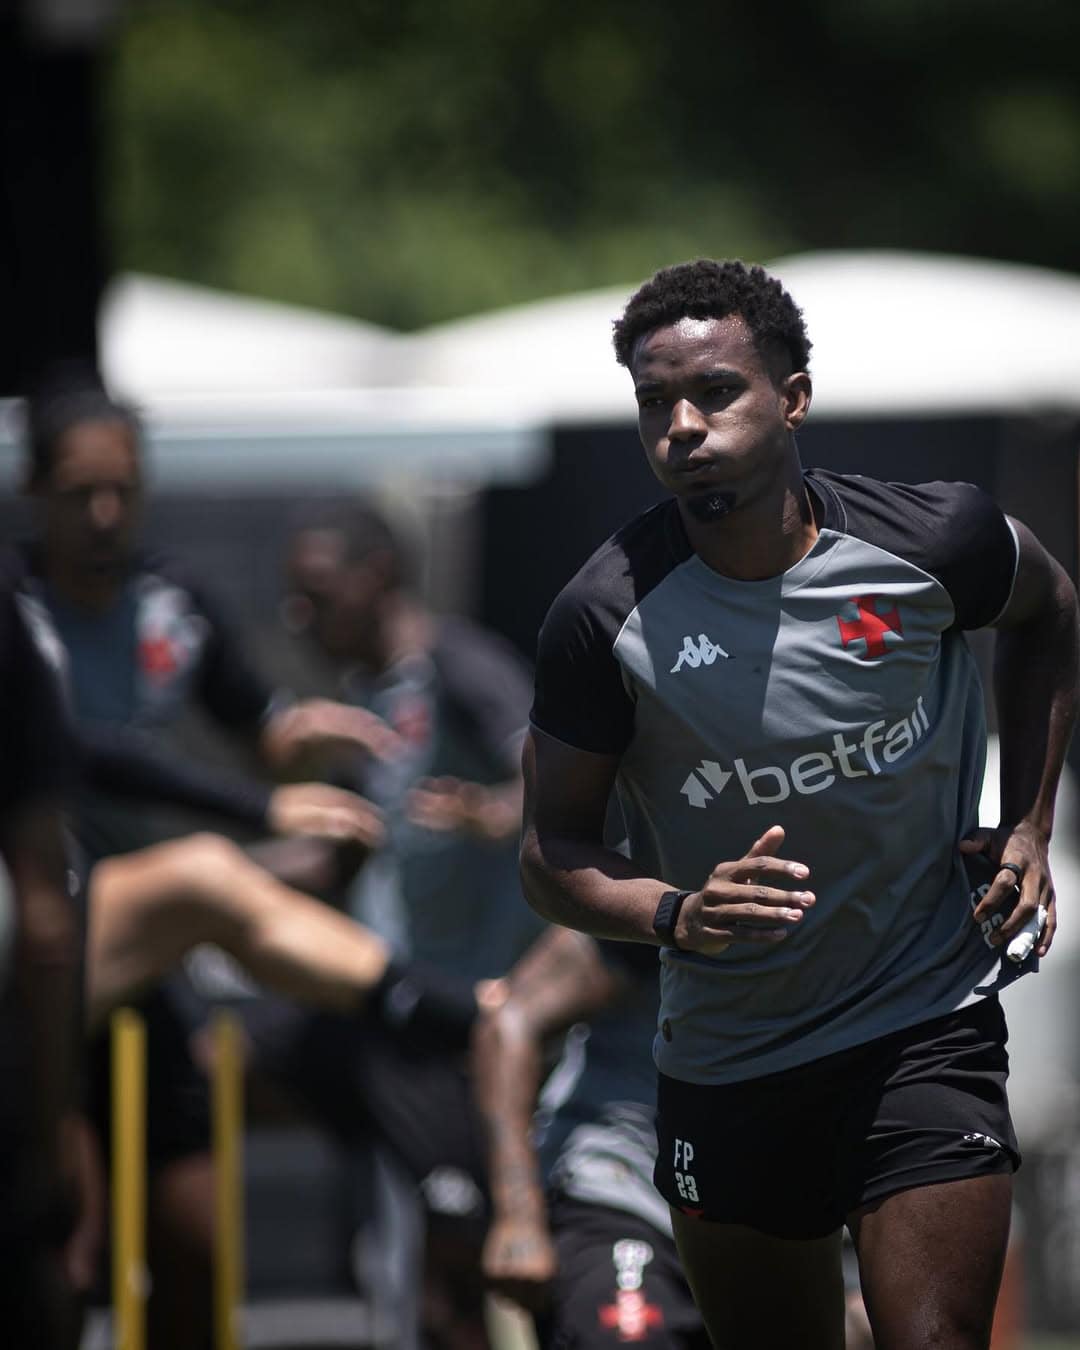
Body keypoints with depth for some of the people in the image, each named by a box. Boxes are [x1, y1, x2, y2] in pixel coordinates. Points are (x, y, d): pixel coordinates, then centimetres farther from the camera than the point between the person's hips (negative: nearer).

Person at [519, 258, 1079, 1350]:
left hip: (927, 1038, -1)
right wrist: (674, 915, -23)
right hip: (723, 1067, 1)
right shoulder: (607, 618, -14)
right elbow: (552, 853, -4)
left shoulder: (936, 541, -11)